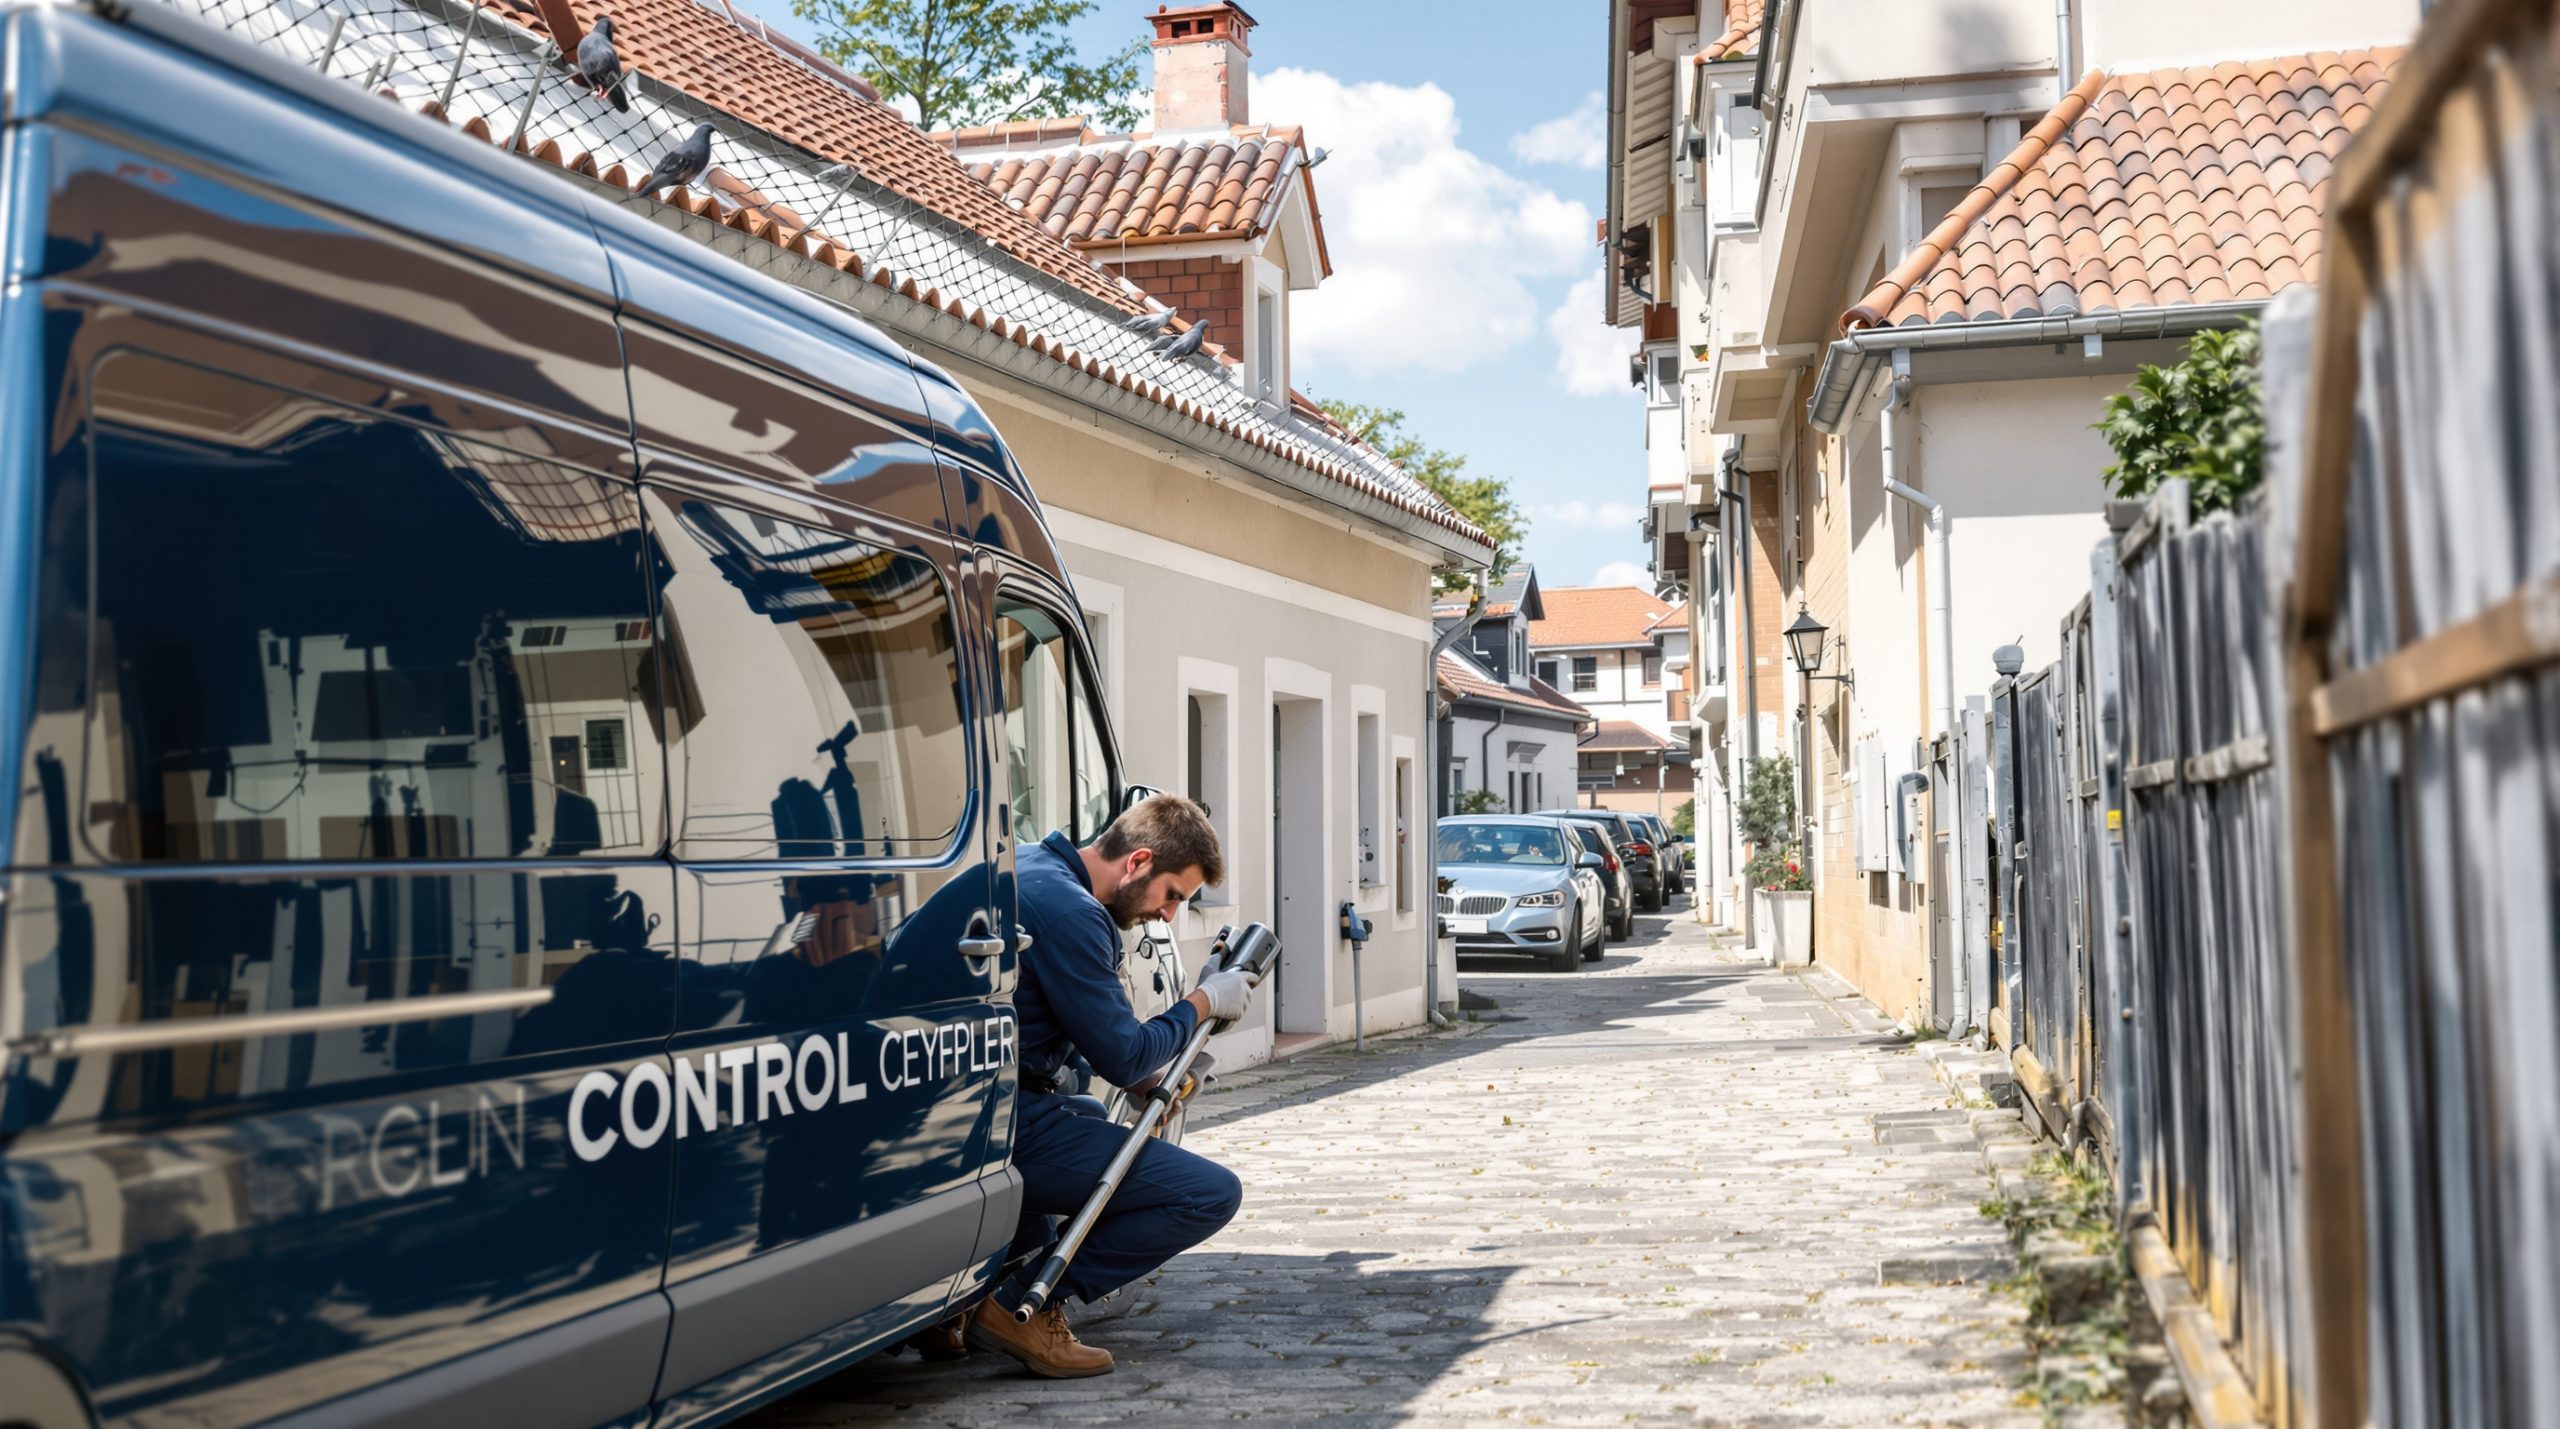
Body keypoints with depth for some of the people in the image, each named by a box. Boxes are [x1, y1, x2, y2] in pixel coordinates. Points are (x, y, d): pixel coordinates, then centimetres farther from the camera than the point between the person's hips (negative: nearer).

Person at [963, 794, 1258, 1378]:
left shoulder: (1026, 868, 15)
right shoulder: (1069, 911, -17)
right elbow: (1124, 1059, -14)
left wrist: (1150, 1075, 18)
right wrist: (1203, 1002, 2)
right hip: (1005, 1129, -10)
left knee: (1091, 1117, 41)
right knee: (1213, 1194, -9)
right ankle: (1021, 1305, -9)